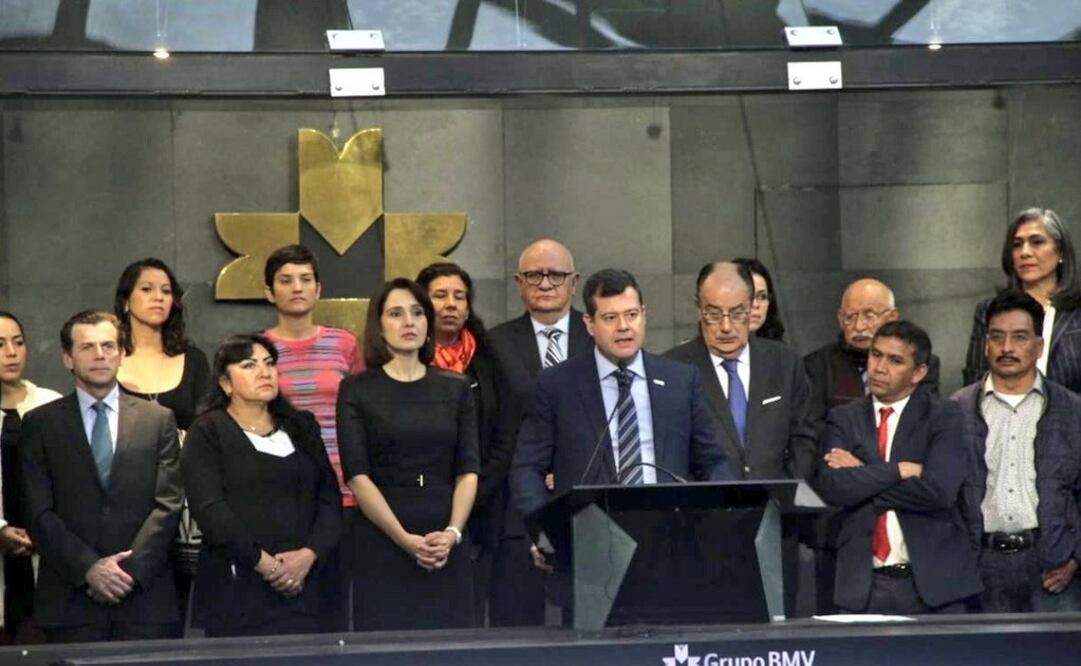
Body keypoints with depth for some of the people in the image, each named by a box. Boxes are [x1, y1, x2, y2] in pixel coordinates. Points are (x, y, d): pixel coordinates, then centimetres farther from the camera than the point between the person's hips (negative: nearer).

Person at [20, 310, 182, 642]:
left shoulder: (158, 420, 10)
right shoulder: (40, 424, 7)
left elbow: (168, 504, 3)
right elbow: (40, 513, 0)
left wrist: (132, 569, -9)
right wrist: (89, 568, -11)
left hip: (144, 593, 1)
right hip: (70, 599, -1)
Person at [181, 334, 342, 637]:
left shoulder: (302, 427, 16)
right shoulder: (207, 433, 2)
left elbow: (329, 498, 9)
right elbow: (210, 508, -9)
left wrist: (310, 554, -8)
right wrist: (263, 562, -14)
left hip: (302, 587, 4)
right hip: (237, 589, -4)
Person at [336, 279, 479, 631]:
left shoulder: (455, 389, 10)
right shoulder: (357, 390, 1)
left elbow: (468, 470, 5)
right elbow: (357, 475, -6)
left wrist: (452, 533, -11)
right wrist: (405, 539, -15)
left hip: (446, 548, 2)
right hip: (381, 544, -2)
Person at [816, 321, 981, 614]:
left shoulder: (945, 416, 2)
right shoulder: (843, 419, 10)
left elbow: (939, 490, -13)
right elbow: (832, 487, -7)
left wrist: (863, 478, -6)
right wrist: (901, 470, -11)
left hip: (933, 582, -1)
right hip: (863, 586, 1)